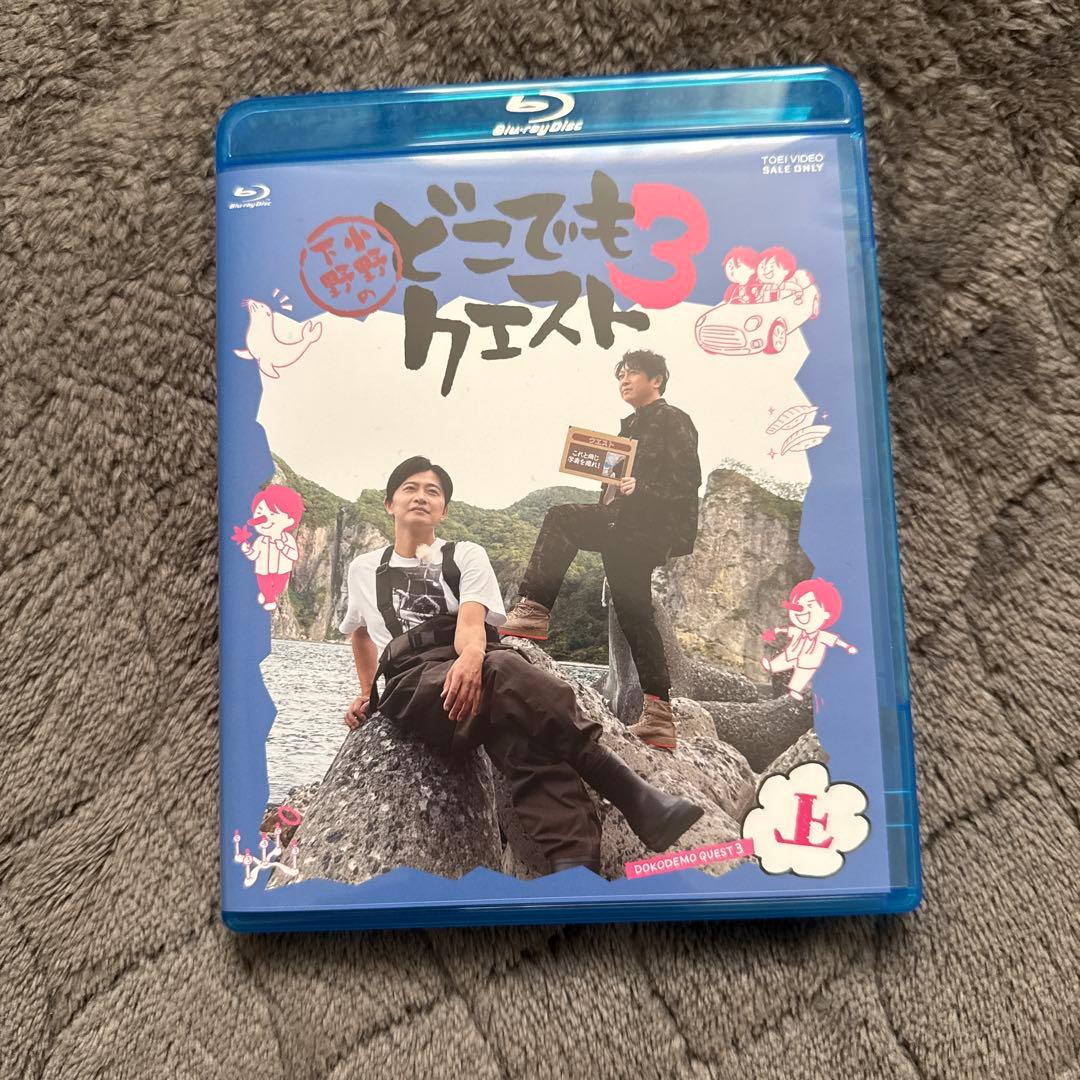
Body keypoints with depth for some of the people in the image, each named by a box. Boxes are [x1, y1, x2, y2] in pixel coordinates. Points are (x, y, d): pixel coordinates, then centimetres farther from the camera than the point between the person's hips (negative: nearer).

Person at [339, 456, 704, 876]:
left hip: (478, 662, 1)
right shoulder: (363, 570, 22)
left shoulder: (466, 555, 15)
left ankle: (572, 863, -52)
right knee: (511, 682, -37)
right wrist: (367, 692, 34)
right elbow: (359, 631, 41)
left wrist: (471, 656, -28)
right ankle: (634, 797, -39)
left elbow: (471, 623, -5)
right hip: (414, 679, -1)